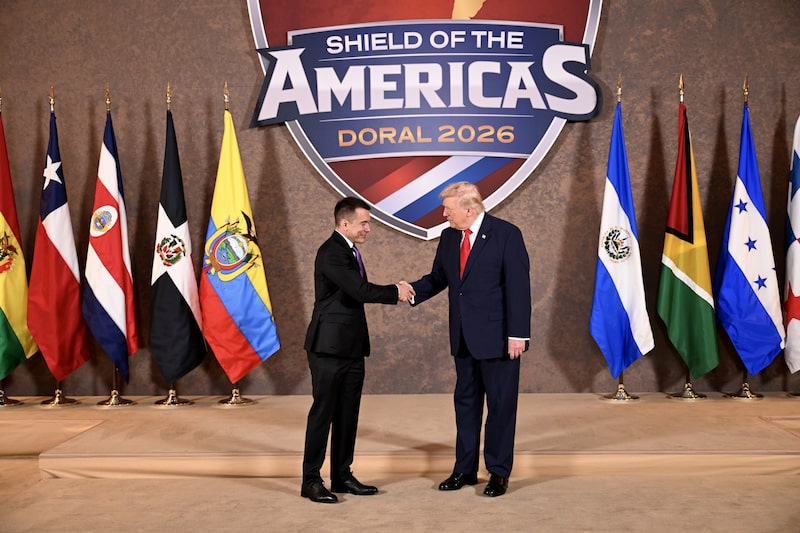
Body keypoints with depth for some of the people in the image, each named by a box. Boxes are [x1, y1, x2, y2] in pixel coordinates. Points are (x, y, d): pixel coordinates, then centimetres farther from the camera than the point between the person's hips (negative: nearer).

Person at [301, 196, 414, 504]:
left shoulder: (350, 251, 15)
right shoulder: (331, 252, -15)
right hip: (329, 346, -9)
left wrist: (395, 292, -1)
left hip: (351, 347, 9)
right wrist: (395, 293, -10)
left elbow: (359, 292, 12)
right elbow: (360, 291, -24)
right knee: (323, 412, -2)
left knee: (348, 414, 11)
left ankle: (342, 476, 20)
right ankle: (311, 481, 8)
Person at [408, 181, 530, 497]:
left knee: (501, 405, 5)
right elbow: (438, 277, 11)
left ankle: (498, 473, 18)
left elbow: (518, 287, -14)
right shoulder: (449, 237, 6)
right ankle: (465, 469, 26)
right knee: (465, 402, 14)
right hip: (463, 338, 6)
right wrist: (412, 291, -9)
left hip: (498, 337, -6)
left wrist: (517, 334, -17)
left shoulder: (506, 234, -12)